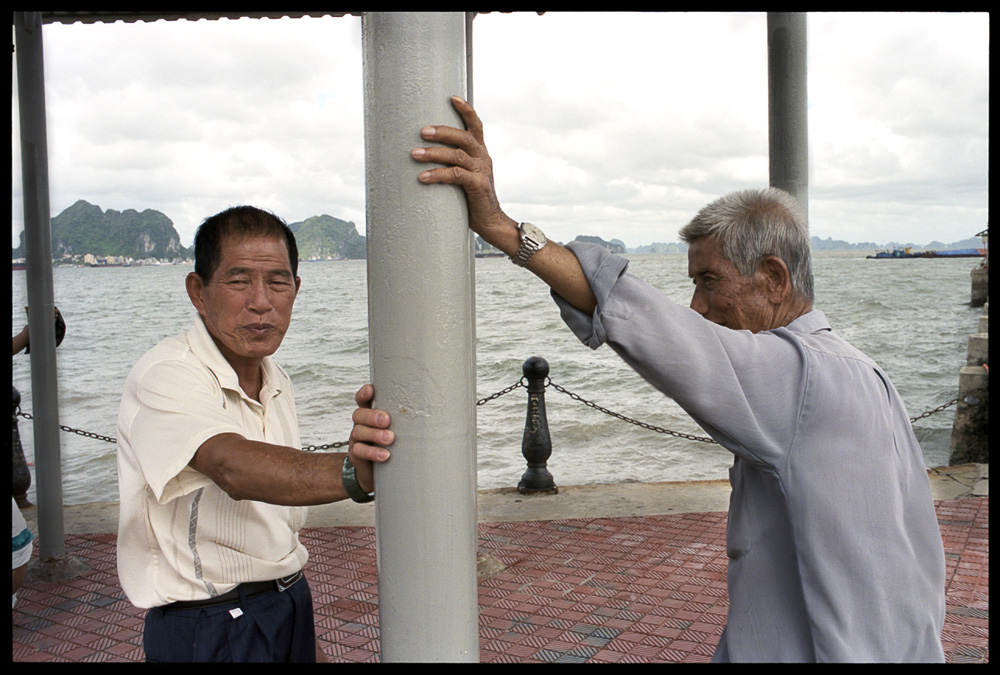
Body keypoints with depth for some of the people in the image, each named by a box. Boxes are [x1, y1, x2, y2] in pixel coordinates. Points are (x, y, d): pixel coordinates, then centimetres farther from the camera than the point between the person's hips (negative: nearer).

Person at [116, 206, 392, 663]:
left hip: (291, 609, 7)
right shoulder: (166, 376, -20)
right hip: (210, 631, -7)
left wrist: (304, 633, 14)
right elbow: (235, 467, -39)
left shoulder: (276, 382, 6)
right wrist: (354, 474, -57)